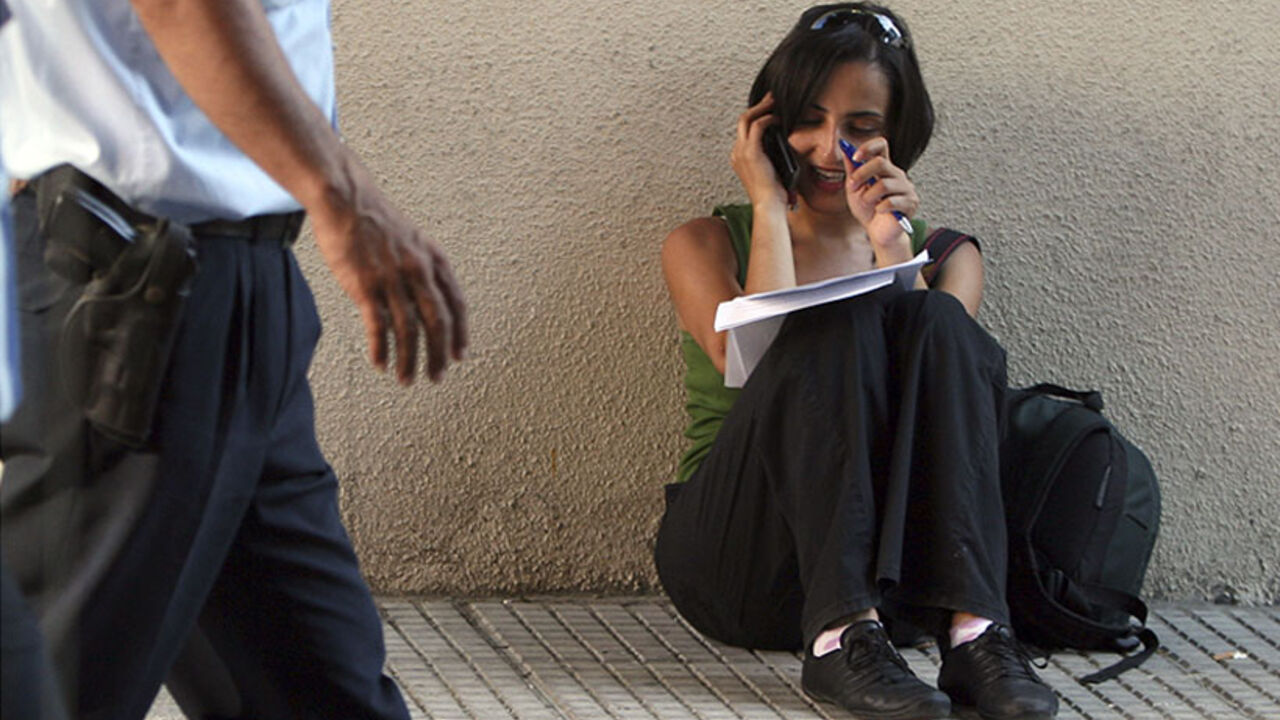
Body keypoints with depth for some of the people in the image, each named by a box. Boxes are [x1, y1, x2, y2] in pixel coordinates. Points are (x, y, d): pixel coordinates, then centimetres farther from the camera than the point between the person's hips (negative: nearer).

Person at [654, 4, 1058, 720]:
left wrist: (892, 251, -12)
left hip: (889, 567, 2)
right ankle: (842, 638, -40)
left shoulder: (943, 256, 16)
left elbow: (928, 396, -3)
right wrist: (769, 206, -3)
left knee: (937, 322, -22)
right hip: (735, 566, -2)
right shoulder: (707, 245, 11)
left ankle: (972, 631, -37)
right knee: (840, 323, -25)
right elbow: (750, 361, -10)